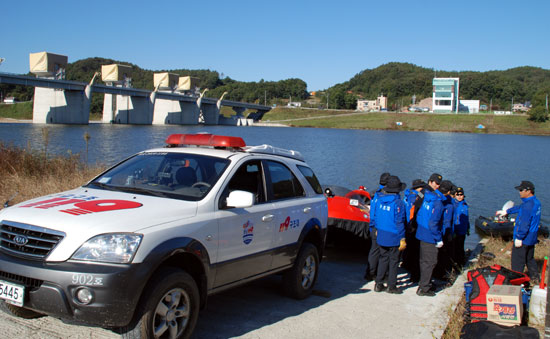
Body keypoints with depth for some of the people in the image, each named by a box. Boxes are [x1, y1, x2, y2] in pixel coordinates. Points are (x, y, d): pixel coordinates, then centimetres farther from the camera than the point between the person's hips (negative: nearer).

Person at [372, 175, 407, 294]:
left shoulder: (379, 199, 2)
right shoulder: (398, 203, -16)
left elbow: (375, 216, 10)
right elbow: (399, 222, -15)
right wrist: (402, 239, -10)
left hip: (381, 236, 6)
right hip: (393, 237, -5)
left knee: (383, 258, 16)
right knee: (394, 260, 7)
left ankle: (378, 284, 18)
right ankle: (391, 286, 14)